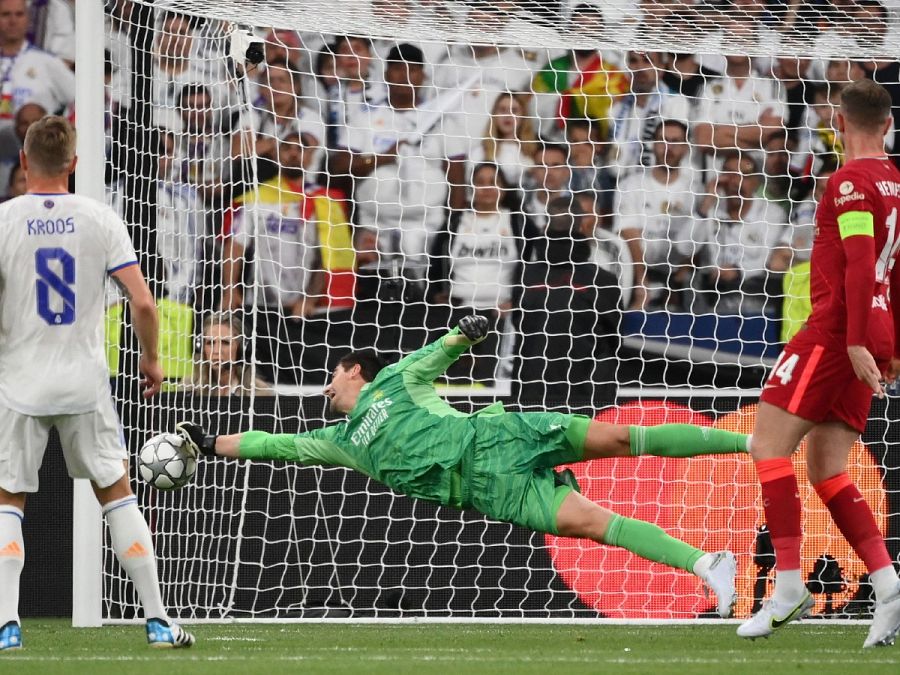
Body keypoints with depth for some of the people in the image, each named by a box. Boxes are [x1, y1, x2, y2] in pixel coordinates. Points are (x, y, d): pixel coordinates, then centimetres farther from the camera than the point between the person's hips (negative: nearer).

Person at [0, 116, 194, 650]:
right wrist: (152, 360, 9)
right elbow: (143, 302, -7)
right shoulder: (100, 219, -3)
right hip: (86, 383, 1)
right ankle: (158, 621, 10)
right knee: (117, 492, 13)